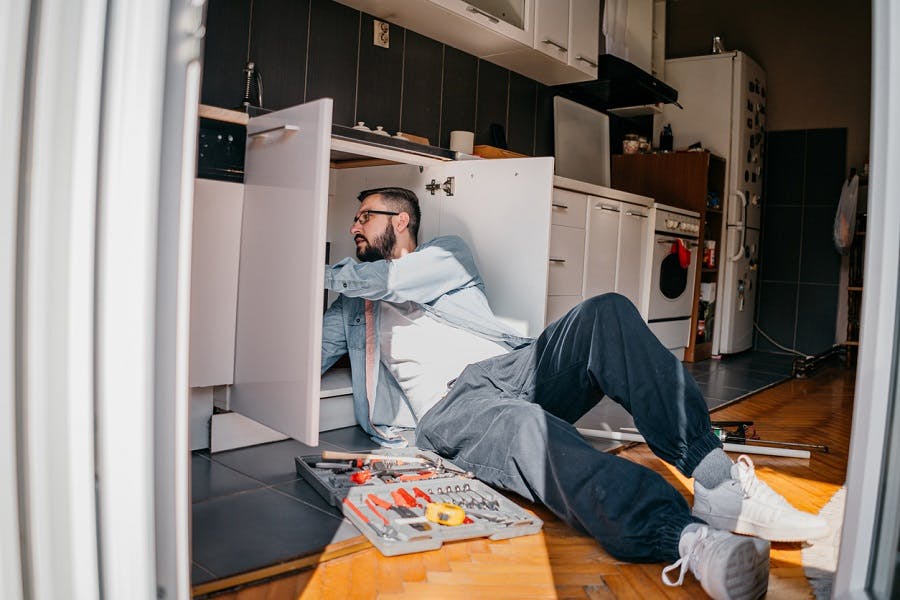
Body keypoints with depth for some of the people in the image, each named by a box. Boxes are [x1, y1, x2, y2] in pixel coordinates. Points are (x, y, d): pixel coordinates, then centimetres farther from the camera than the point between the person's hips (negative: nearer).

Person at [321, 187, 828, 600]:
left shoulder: (447, 253, 22)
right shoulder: (353, 310, 28)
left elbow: (388, 278, 1)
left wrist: (327, 274, 16)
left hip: (513, 366, 2)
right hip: (449, 409, -2)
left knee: (607, 314, -26)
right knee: (525, 425, -39)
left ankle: (717, 479, -36)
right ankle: (688, 536, -59)